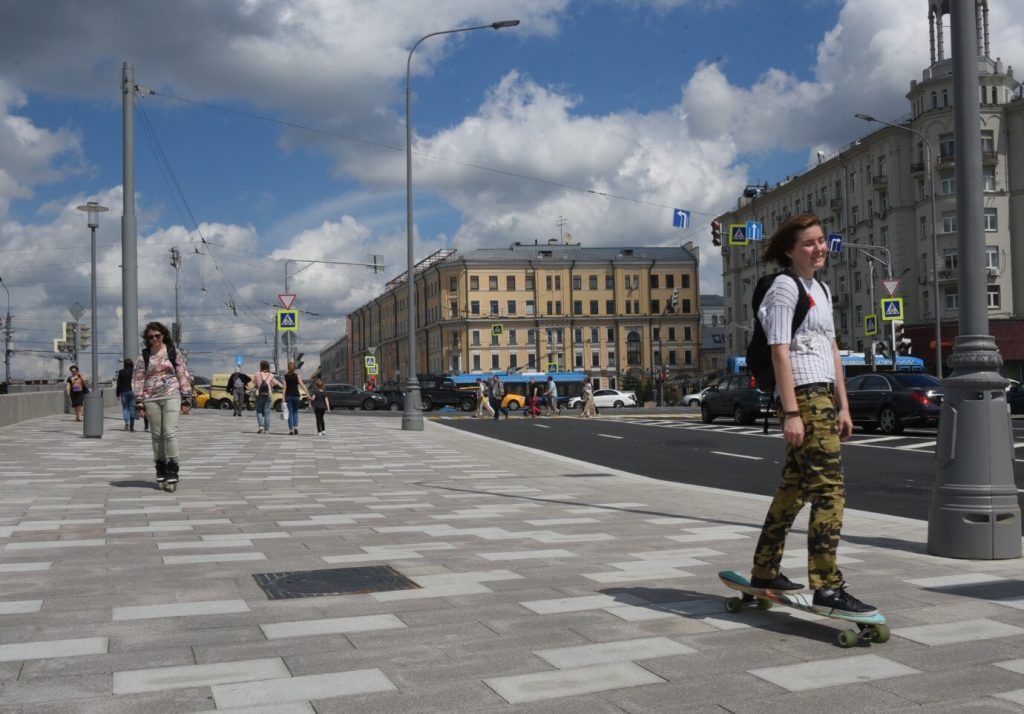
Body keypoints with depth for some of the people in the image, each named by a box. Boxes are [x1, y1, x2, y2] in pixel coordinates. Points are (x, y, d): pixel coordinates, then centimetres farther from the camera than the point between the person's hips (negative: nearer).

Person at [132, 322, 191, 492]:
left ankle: (172, 473, -12)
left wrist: (186, 400, 0)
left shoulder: (174, 353, 6)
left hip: (171, 396, -2)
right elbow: (138, 380, 8)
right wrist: (139, 403, 0)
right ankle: (160, 472, 14)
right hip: (151, 398, 2)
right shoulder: (143, 356, 9)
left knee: (170, 432, -12)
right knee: (156, 435, 5)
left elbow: (184, 376, 6)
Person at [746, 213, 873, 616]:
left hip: (823, 394, 10)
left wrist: (843, 405, 16)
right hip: (803, 395, -9)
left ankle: (764, 571, 22)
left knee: (794, 486, 13)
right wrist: (791, 412, -20)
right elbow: (779, 352, -15)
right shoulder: (785, 288, -8)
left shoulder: (821, 289, 20)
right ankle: (827, 587, -11)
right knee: (829, 489, -13)